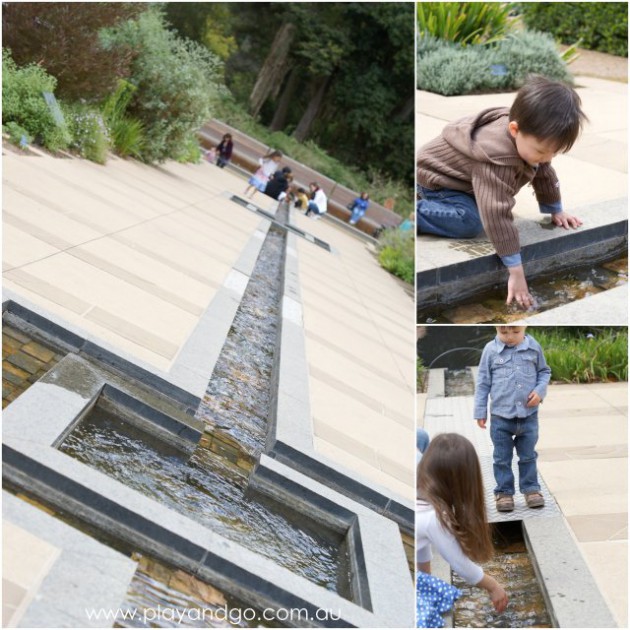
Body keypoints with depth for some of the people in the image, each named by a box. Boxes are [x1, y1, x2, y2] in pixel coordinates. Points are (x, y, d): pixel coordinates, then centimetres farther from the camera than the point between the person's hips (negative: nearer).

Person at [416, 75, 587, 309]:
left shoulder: (532, 140, -16)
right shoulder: (498, 159, -43)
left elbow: (545, 175, 6)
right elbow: (497, 214, -45)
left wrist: (556, 211, 16)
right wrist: (516, 272, -44)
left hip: (459, 171, 9)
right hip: (435, 174, -9)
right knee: (469, 221, -27)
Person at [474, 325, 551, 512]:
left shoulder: (534, 347, -4)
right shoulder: (490, 350, -7)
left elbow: (544, 372, 10)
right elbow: (483, 382, -1)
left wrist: (540, 390, -9)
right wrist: (480, 411, 1)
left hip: (528, 415, 1)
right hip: (500, 416, -1)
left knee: (528, 455, 14)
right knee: (502, 458, 9)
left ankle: (531, 488, 27)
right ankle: (504, 491, 20)